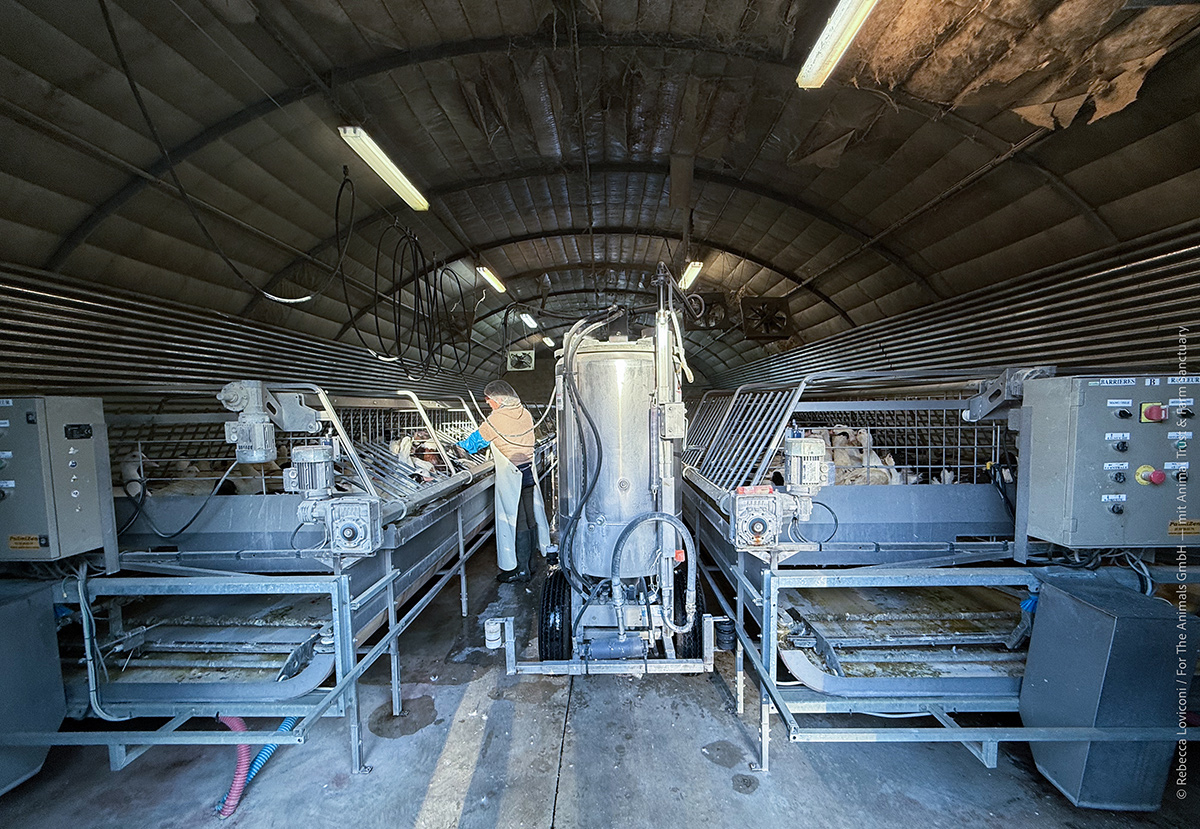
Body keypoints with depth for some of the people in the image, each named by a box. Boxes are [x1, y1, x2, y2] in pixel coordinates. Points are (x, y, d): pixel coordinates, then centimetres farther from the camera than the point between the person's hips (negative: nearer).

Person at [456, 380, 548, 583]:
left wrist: (457, 446, 15)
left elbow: (475, 441, -5)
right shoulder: (525, 414, 5)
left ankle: (521, 571, 13)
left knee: (515, 522, 3)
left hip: (511, 478, -8)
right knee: (528, 520, 15)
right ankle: (527, 566, 29)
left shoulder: (497, 419, -16)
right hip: (529, 473, 8)